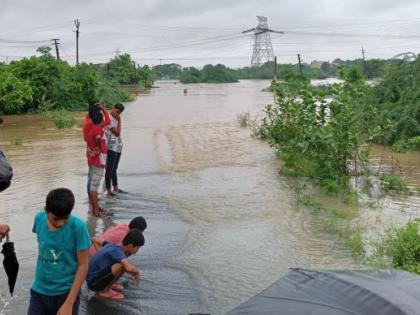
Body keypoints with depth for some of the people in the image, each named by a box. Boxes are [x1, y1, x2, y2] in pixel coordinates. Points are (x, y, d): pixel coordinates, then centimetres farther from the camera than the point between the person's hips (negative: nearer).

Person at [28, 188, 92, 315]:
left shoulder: (77, 226, -19)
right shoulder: (39, 219, -7)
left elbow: (83, 265, -15)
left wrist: (69, 303, -16)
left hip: (66, 292, -3)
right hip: (39, 291, 3)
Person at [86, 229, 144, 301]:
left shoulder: (114, 245, 1)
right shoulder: (117, 251, -22)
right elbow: (129, 268, -38)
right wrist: (137, 272, -15)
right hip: (93, 283, -9)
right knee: (122, 266, -26)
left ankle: (107, 285, 14)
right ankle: (103, 291, -9)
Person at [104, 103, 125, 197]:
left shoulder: (115, 119, 13)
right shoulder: (109, 119, -13)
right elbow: (117, 132, -16)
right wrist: (119, 121, -12)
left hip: (118, 147, 9)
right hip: (111, 147, -9)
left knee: (114, 169, 16)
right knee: (109, 169, -2)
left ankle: (116, 188, 25)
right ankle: (109, 191, 4)